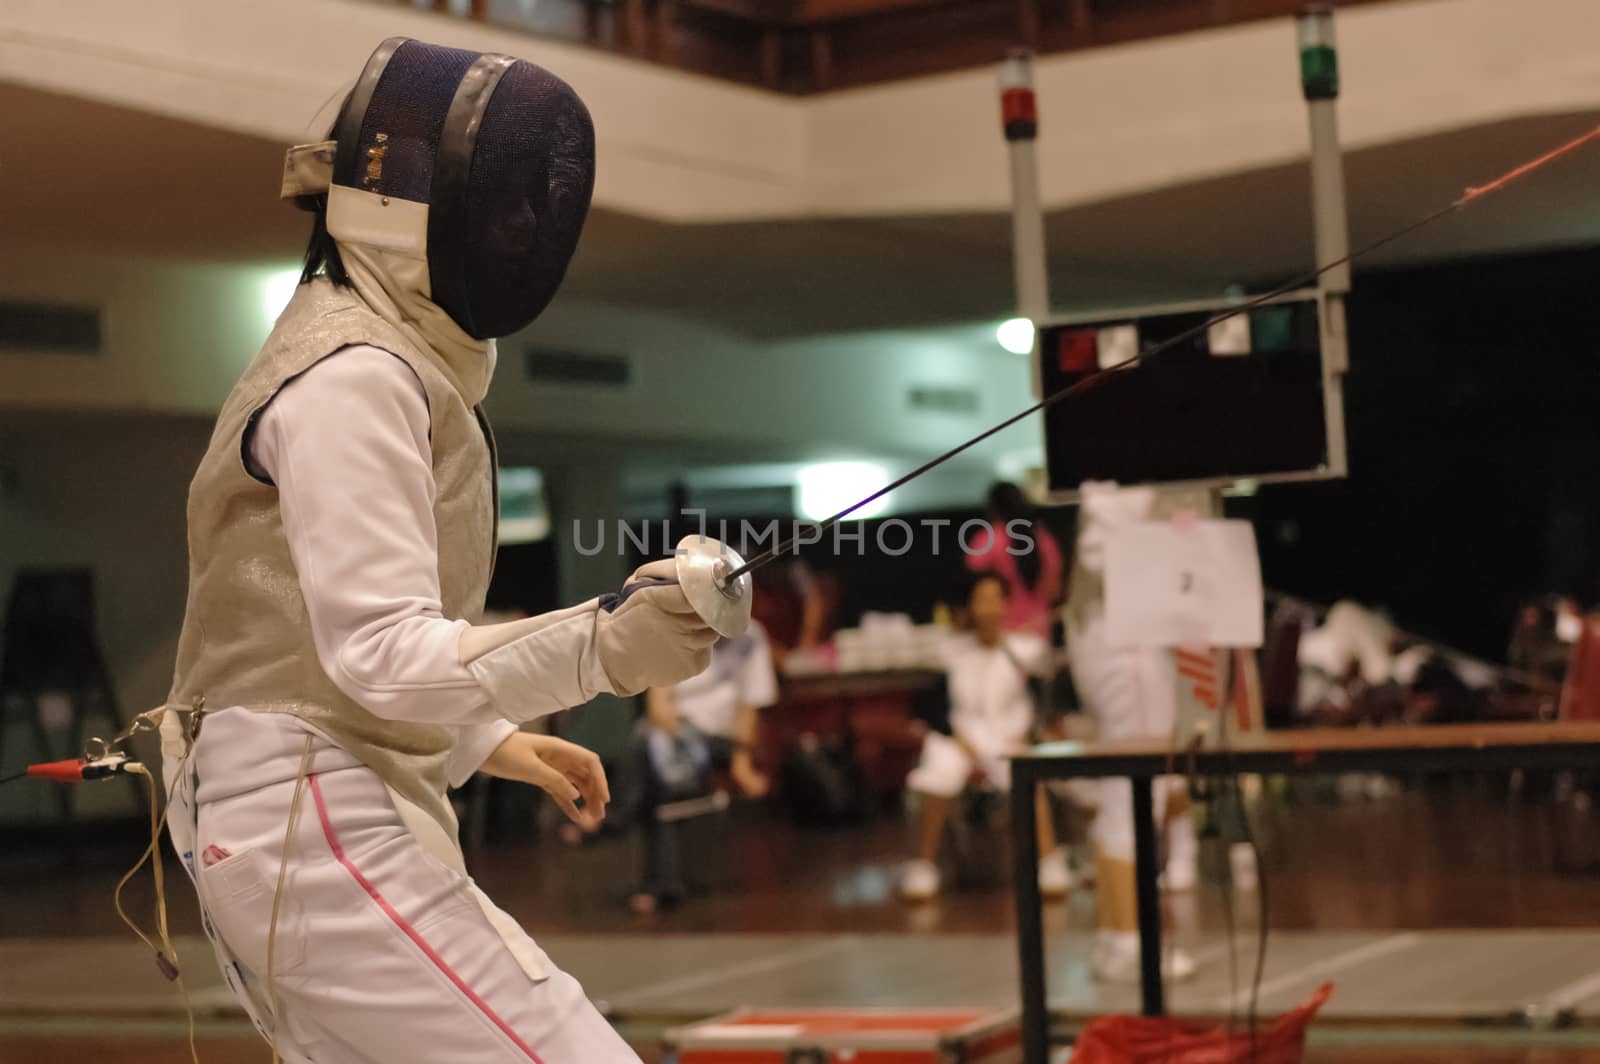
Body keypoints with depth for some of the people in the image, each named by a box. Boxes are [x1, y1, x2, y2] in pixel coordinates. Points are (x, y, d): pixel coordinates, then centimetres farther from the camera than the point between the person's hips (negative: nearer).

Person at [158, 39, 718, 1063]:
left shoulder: (382, 362, 15)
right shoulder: (351, 378, -16)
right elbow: (384, 657, -26)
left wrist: (492, 740, 18)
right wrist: (600, 645, -37)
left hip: (309, 823, 10)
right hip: (320, 833, -10)